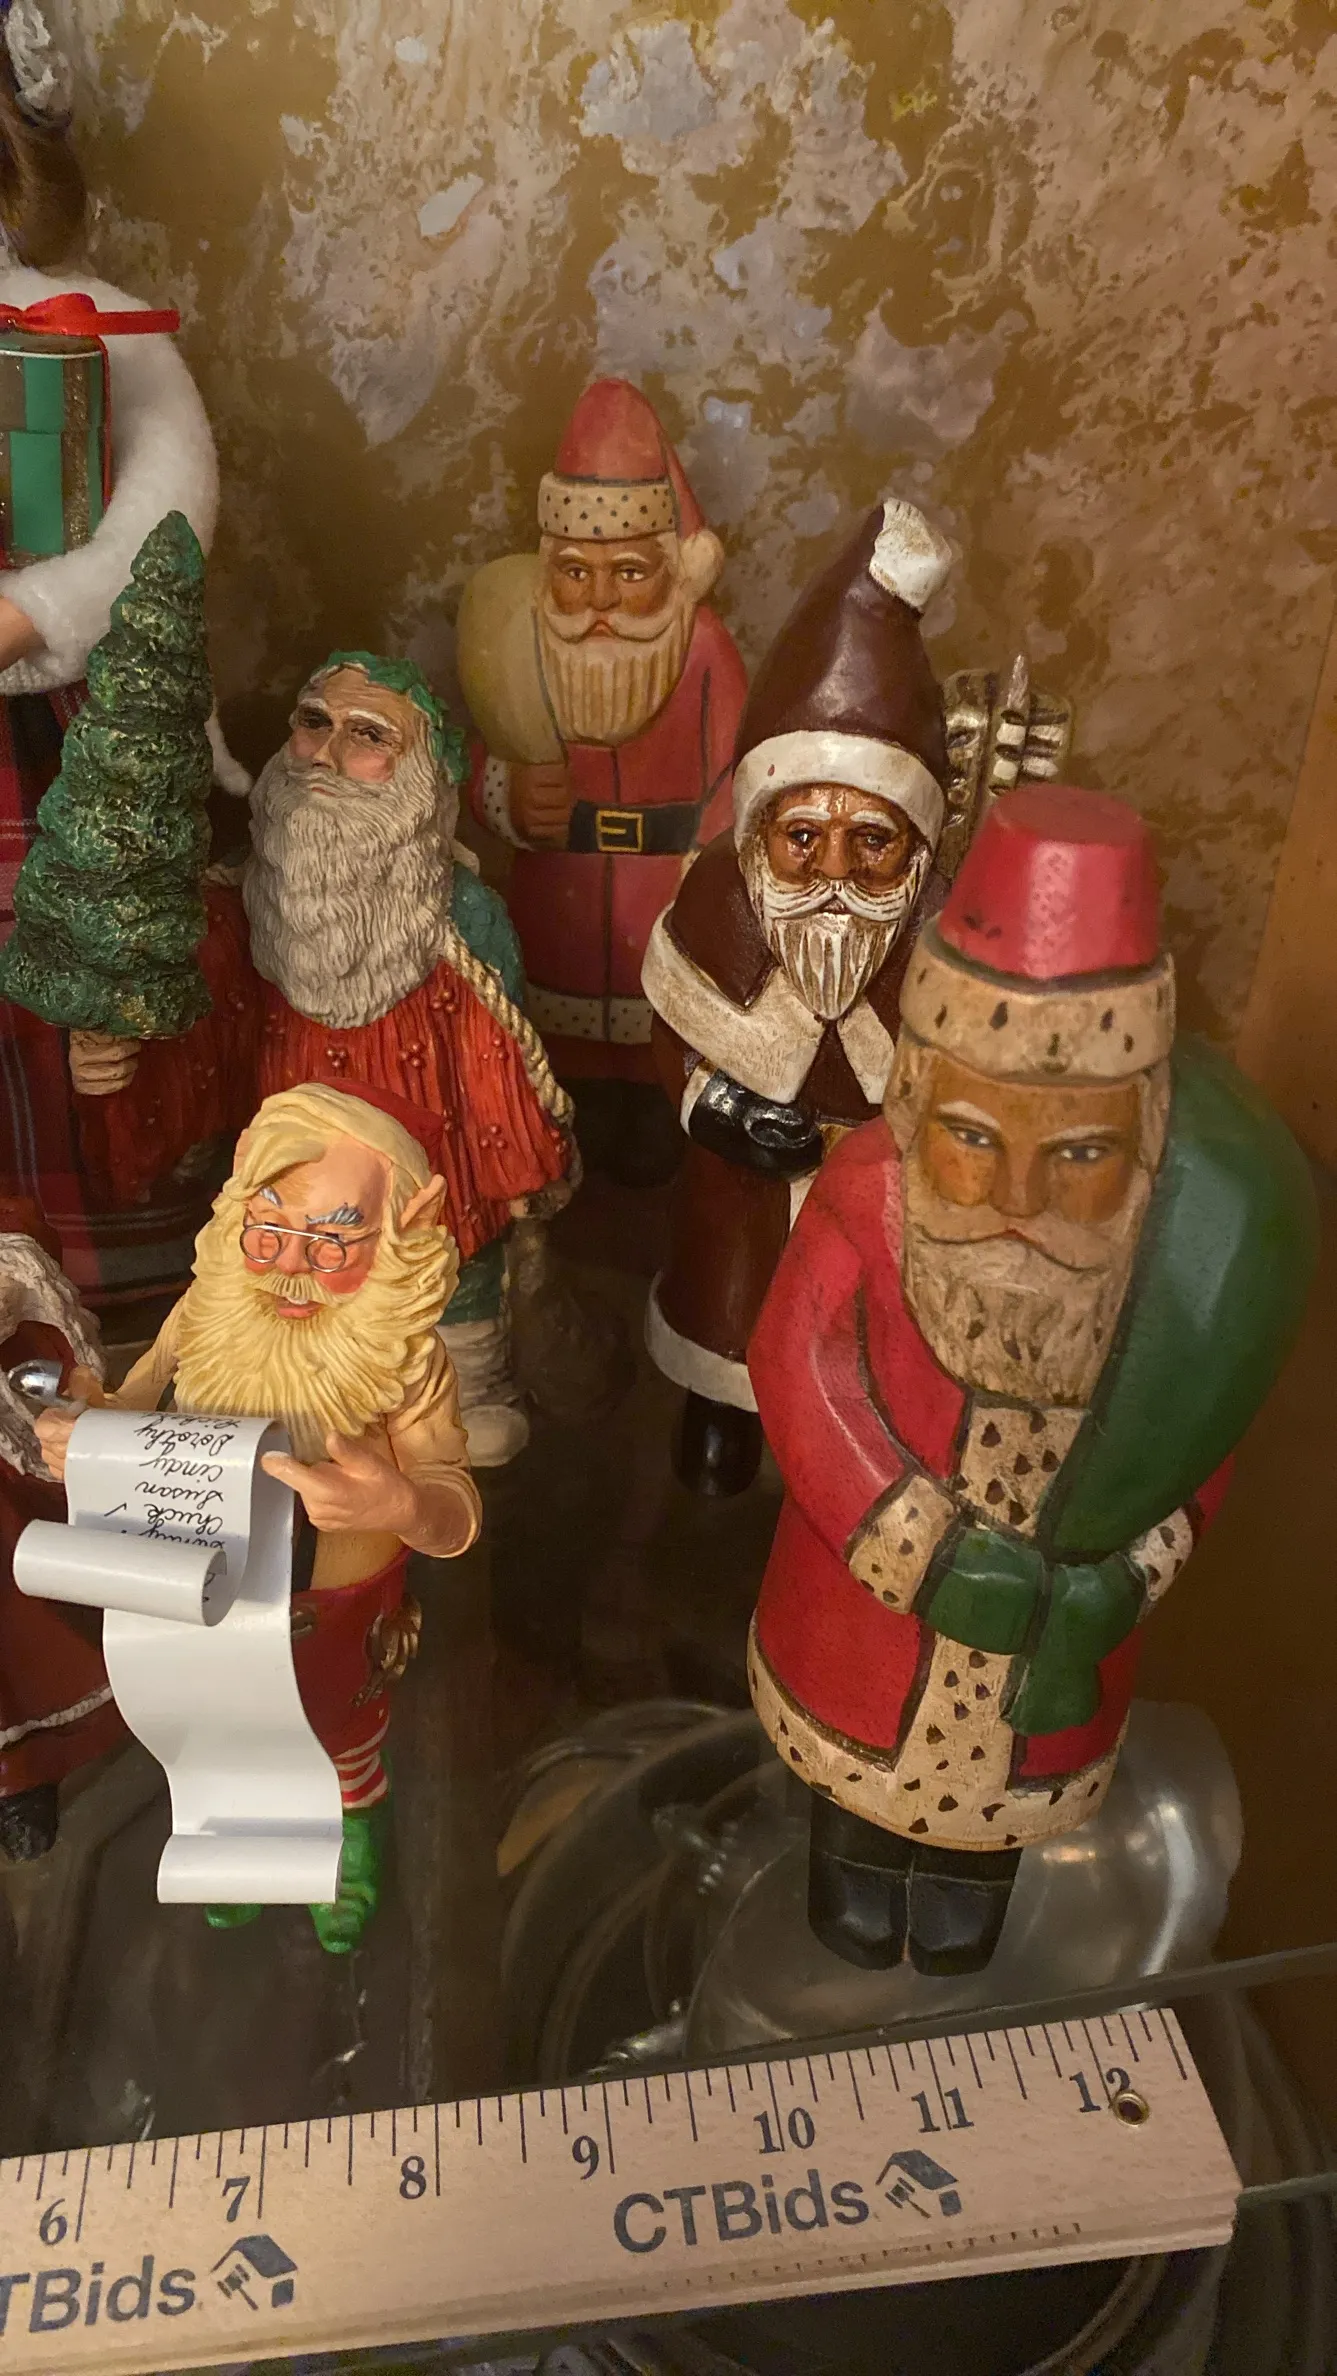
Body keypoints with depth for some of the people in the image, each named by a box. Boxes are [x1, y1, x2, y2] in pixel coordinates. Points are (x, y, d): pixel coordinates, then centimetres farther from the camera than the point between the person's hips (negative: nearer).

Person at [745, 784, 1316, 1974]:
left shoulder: (1190, 1230, -29)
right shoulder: (867, 1196, -34)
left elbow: (1204, 1426, -14)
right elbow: (803, 1382, -26)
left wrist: (1121, 1577, -22)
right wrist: (933, 1556, -26)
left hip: (1070, 1570, 2)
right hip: (877, 1566, -1)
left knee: (1021, 1734, 31)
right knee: (868, 1699, 29)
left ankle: (973, 1867, 65)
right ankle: (858, 1846, 63)